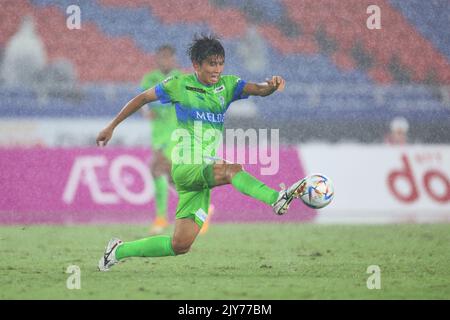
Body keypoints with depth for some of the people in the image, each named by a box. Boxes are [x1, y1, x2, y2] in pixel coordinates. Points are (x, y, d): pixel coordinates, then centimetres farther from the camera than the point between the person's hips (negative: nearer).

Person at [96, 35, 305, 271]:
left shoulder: (227, 85, 8)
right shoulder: (179, 85, 0)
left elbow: (259, 89, -8)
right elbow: (142, 99, 11)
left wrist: (271, 86, -32)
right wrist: (112, 126, 13)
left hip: (208, 170, 5)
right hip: (185, 167, -5)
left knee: (180, 245, 2)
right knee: (232, 169, -34)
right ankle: (277, 199, -54)